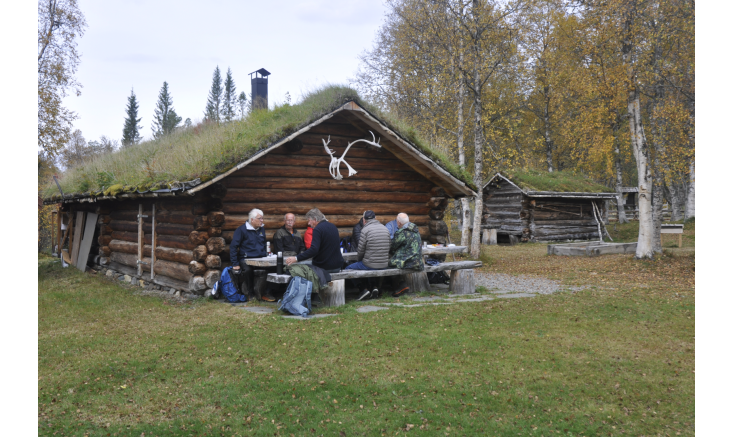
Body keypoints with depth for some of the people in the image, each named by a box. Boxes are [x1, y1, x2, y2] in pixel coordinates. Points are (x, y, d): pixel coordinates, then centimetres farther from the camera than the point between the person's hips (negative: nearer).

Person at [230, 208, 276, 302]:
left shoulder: (262, 229, 17)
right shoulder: (242, 230, -3)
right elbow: (233, 247, -6)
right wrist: (235, 264, -11)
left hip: (260, 259, 5)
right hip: (246, 259, -5)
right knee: (247, 270, -38)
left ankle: (264, 292, -15)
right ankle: (251, 293, -17)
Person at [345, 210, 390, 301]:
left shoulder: (365, 230, -12)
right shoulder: (385, 229, 6)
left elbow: (361, 250, -9)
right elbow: (388, 248, 12)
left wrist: (359, 261, 11)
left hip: (370, 265, -7)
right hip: (384, 265, 7)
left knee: (348, 269, 15)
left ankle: (364, 289, 2)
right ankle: (374, 287, 16)